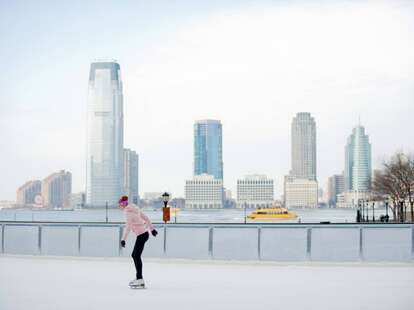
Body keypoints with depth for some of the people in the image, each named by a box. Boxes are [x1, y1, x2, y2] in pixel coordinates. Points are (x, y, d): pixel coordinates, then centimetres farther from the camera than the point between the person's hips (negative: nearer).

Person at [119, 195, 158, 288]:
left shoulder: (128, 211, -13)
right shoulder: (134, 208, 14)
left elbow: (128, 226, -22)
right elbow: (145, 218, 20)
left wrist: (123, 239, -23)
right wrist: (152, 229, 28)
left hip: (141, 235, -10)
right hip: (144, 233, 10)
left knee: (137, 256, -9)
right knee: (134, 255, 15)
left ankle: (140, 280, -11)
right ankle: (138, 277, 21)